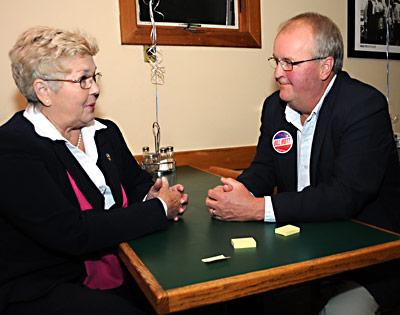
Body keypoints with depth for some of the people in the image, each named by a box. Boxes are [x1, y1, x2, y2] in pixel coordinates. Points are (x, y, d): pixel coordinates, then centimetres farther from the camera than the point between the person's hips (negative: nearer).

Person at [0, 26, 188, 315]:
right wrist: (160, 209, -17)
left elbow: (137, 184, 17)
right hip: (45, 289, -5)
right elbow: (73, 234, -23)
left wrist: (151, 197, -8)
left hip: (121, 271, 6)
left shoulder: (106, 132, 8)